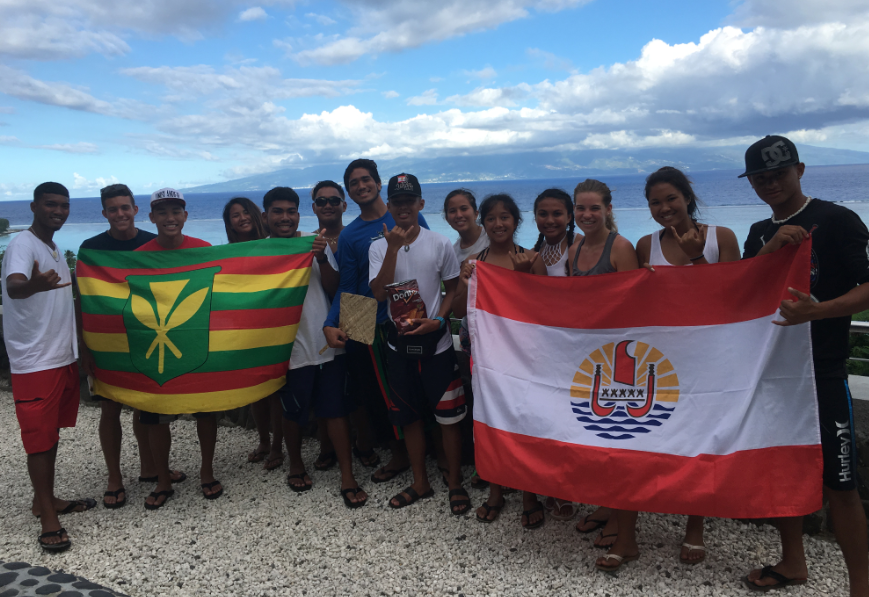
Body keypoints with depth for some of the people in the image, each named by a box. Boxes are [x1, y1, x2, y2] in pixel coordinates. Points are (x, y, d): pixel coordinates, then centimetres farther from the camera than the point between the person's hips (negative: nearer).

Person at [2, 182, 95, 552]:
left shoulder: (54, 250, 14)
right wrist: (34, 284, -56)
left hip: (64, 357, 9)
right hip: (35, 362, -9)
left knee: (52, 433, 16)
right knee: (40, 438, -3)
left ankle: (46, 499, 29)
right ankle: (49, 520, 4)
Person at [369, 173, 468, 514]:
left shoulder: (439, 244, -2)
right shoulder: (379, 247, 1)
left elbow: (452, 289, 3)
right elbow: (380, 292, -12)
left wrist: (437, 321, -14)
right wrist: (393, 247, -18)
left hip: (436, 343, -2)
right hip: (399, 343, 2)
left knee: (448, 417, 2)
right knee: (410, 417, 13)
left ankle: (455, 484, 20)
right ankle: (421, 483, 30)